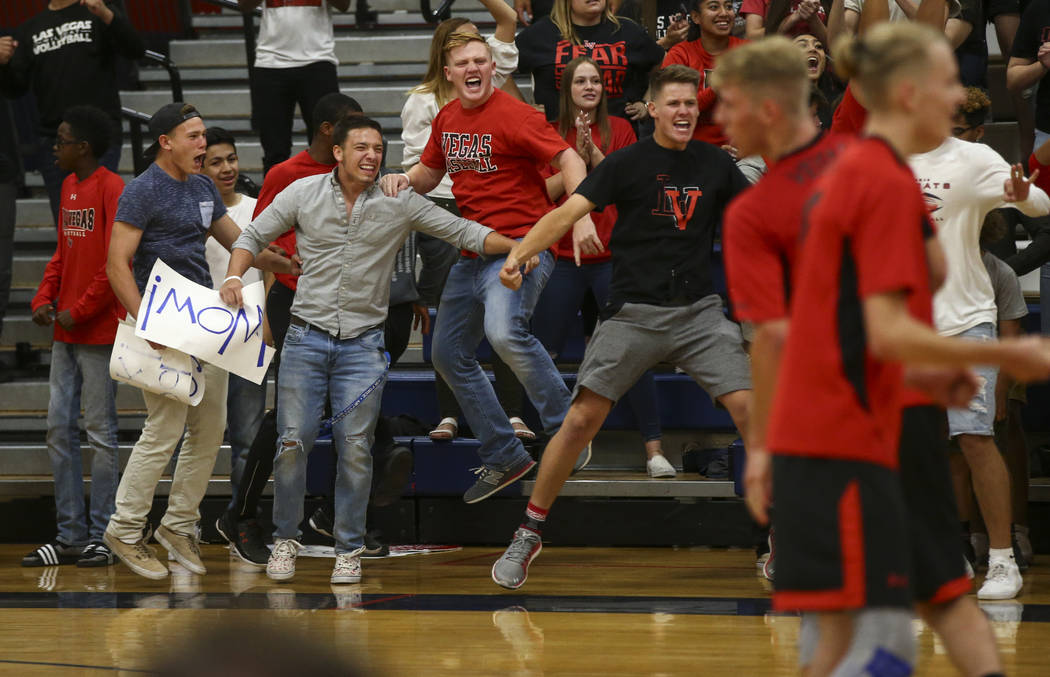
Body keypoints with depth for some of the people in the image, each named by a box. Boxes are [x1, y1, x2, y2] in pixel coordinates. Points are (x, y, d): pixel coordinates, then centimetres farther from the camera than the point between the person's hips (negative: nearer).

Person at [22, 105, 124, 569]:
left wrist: (79, 312, -14)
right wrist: (44, 299, 7)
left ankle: (101, 537, 3)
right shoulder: (69, 187, 15)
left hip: (99, 332, -9)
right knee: (59, 428, 7)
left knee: (100, 431, -2)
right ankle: (70, 536, 12)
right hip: (66, 333, 9)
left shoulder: (111, 190, -12)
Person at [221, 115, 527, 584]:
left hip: (363, 341, 0)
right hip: (307, 335, 0)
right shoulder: (303, 194, 1)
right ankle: (285, 539, 13)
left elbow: (464, 232, 0)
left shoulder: (399, 203, -1)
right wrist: (234, 277, -8)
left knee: (355, 447, -4)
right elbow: (254, 237, 10)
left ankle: (349, 549, 8)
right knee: (294, 440, -4)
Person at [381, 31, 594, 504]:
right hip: (472, 252, 9)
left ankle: (566, 431, -18)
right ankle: (503, 457, 22)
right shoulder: (448, 118, 11)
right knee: (449, 353, 12)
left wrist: (581, 217, -32)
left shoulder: (513, 115, -12)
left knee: (504, 331, -32)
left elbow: (569, 160, -17)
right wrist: (403, 180, 2)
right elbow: (429, 174, 25)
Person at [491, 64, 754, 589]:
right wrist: (519, 253, -27)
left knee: (749, 407, -12)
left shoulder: (716, 164, 7)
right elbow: (569, 211, -12)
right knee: (582, 419, -8)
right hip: (633, 312, -2)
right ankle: (529, 534, 6)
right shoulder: (628, 163, -3)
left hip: (698, 311, 2)